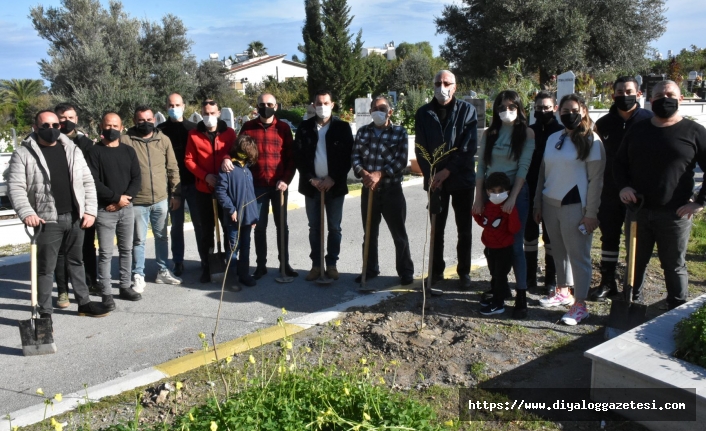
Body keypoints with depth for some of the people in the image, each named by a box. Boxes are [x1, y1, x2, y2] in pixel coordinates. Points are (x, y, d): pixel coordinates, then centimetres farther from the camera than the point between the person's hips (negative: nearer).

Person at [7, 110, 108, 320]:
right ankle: (45, 312, 10)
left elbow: (87, 182, 8)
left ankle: (84, 302, 27)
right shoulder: (23, 154, -3)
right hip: (47, 220, -4)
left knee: (76, 261, 16)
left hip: (75, 217, 4)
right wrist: (27, 213, -23)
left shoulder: (73, 150, 9)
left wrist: (90, 210, -1)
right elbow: (15, 188, -9)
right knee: (46, 268, 2)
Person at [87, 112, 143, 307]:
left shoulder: (129, 151, 10)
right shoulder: (94, 151, -3)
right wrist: (116, 197, -15)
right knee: (105, 253, -3)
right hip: (104, 210, -4)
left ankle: (125, 286, 22)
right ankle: (106, 293, 3)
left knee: (126, 249, 11)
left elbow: (137, 179, 4)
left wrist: (125, 198, -10)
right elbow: (93, 181, -11)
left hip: (127, 208, 4)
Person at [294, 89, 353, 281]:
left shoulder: (342, 127, 0)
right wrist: (311, 179, -9)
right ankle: (316, 265, 17)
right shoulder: (304, 127, 4)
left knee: (334, 228, 6)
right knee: (314, 228, 8)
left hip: (335, 185, -1)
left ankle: (332, 264, 17)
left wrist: (333, 179, -11)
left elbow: (348, 157, -4)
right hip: (311, 185, 1)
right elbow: (298, 156, 1)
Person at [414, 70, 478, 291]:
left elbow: (469, 147, -9)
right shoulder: (423, 113, 4)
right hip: (435, 179, 2)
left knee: (464, 229, 7)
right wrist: (430, 175, -10)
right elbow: (420, 148, 1)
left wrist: (447, 171, -16)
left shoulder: (467, 110, -3)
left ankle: (464, 272, 18)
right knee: (436, 228, 9)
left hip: (462, 178, -1)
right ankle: (436, 271, 20)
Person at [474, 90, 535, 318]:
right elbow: (481, 166, 5)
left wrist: (512, 198, -17)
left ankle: (521, 296, 1)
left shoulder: (527, 133, -1)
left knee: (515, 245, -4)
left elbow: (524, 167, -9)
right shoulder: (489, 134, 8)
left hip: (516, 191, -3)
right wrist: (479, 197, -3)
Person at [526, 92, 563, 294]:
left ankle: (551, 278, 16)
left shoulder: (561, 132, -3)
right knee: (530, 233, 9)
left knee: (550, 236, 6)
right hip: (530, 191, 3)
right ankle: (530, 276, 20)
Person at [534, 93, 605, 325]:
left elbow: (596, 179, -8)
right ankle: (563, 291, 27)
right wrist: (538, 203, 12)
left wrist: (591, 213, -13)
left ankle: (580, 304, 5)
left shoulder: (591, 140, -4)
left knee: (578, 254, -1)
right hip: (550, 204, 5)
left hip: (575, 206, -5)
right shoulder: (553, 138, 12)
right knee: (559, 251, 13)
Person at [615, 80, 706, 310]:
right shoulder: (637, 130, 9)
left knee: (674, 266, 7)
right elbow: (619, 163, 16)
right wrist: (623, 186, -2)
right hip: (638, 210, 4)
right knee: (635, 263, 13)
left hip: (675, 214, -3)